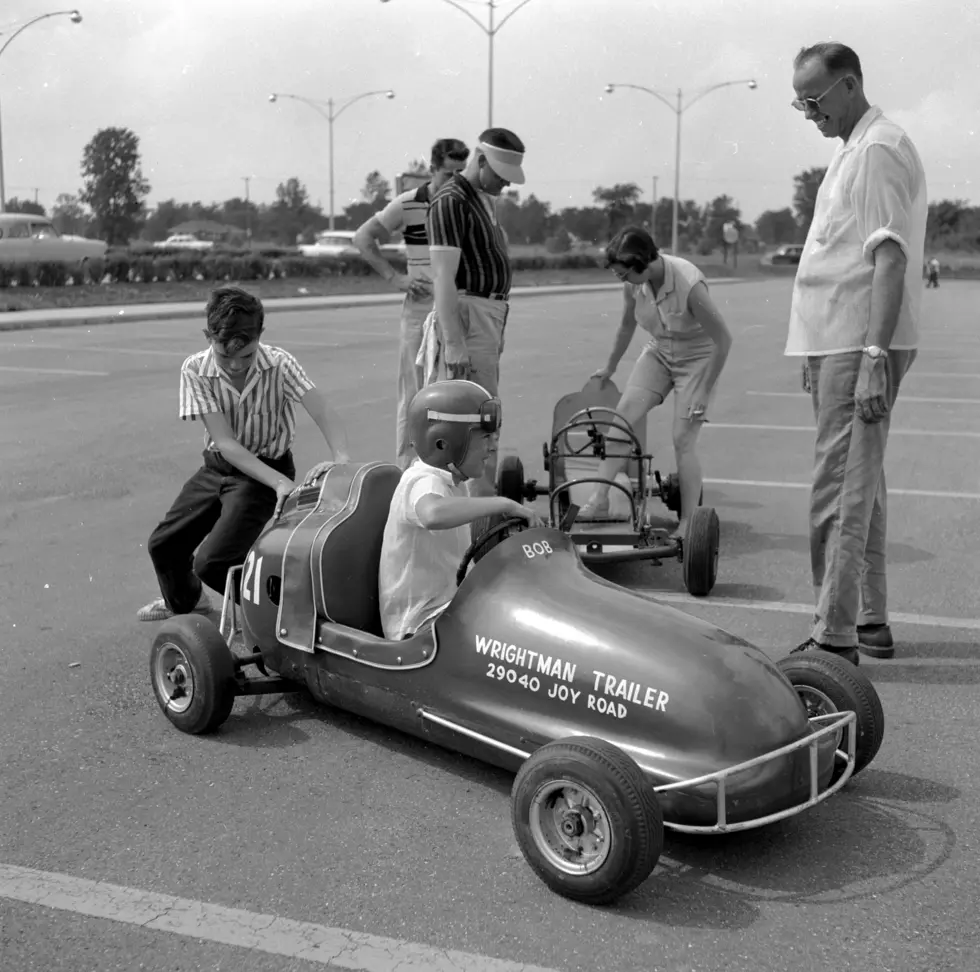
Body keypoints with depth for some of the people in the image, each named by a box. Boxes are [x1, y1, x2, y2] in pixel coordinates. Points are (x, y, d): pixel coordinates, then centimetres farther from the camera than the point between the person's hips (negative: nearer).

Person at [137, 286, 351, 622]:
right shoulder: (195, 370, -18)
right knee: (163, 543, 13)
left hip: (267, 469, -4)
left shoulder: (279, 364, -22)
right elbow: (225, 442, -25)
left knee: (212, 561, -17)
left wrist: (342, 459, -55)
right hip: (218, 465, 4)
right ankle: (183, 601, 45)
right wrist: (280, 482, -38)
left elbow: (325, 414, -32)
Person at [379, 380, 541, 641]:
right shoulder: (423, 482, -19)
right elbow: (433, 514, -45)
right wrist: (503, 504, -36)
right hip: (420, 628, -10)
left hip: (447, 607, 10)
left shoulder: (451, 481, 12)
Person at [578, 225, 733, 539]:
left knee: (683, 439, -11)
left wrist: (704, 392, -19)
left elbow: (724, 339, -23)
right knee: (621, 416, -12)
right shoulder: (634, 283, -14)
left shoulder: (689, 284, -31)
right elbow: (626, 327, 8)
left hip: (696, 358, -5)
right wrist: (610, 367, 19)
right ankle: (599, 498, -12)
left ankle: (687, 525, -2)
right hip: (658, 353, 5)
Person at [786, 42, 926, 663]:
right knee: (861, 484, 14)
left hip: (860, 348, -11)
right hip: (839, 343, 11)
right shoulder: (854, 149, 19)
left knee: (840, 489, -10)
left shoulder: (878, 150, -12)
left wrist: (874, 358, -25)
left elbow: (890, 260, -20)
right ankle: (871, 621, 24)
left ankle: (835, 637, -5)